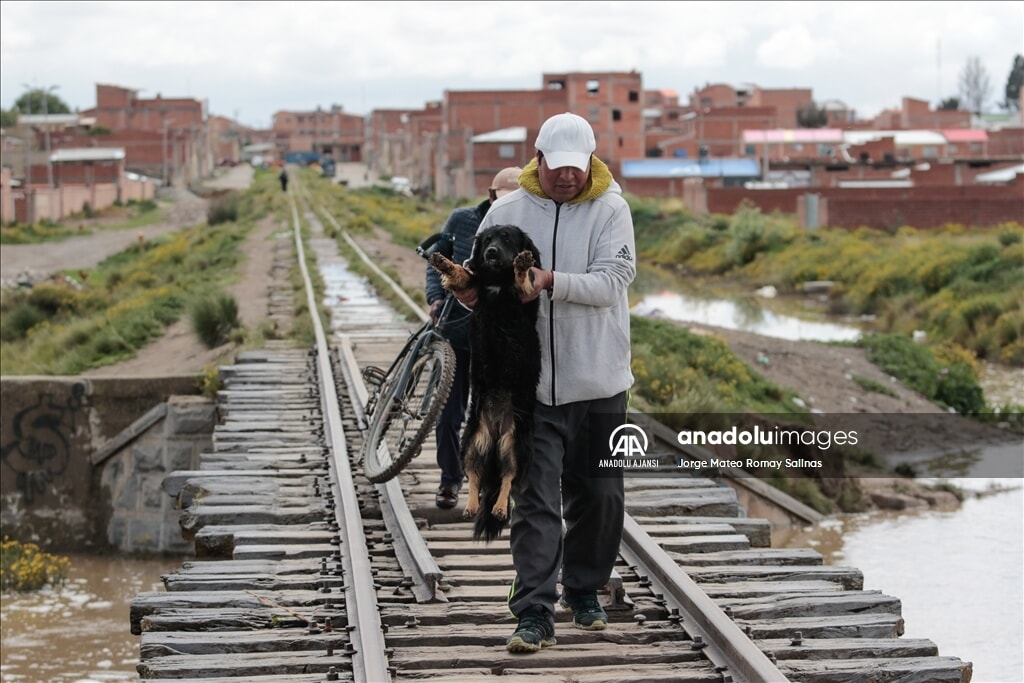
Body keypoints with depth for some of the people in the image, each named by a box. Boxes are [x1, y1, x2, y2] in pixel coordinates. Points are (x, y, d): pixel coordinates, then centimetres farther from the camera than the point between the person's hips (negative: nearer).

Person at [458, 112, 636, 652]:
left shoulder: (610, 209, -2)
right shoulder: (507, 212, 1)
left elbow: (611, 282, -14)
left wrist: (551, 281, -29)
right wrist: (469, 290, -22)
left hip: (599, 383, 1)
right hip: (530, 381, -1)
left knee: (599, 496, 13)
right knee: (535, 501, -5)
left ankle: (585, 591, 32)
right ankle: (535, 614, -6)